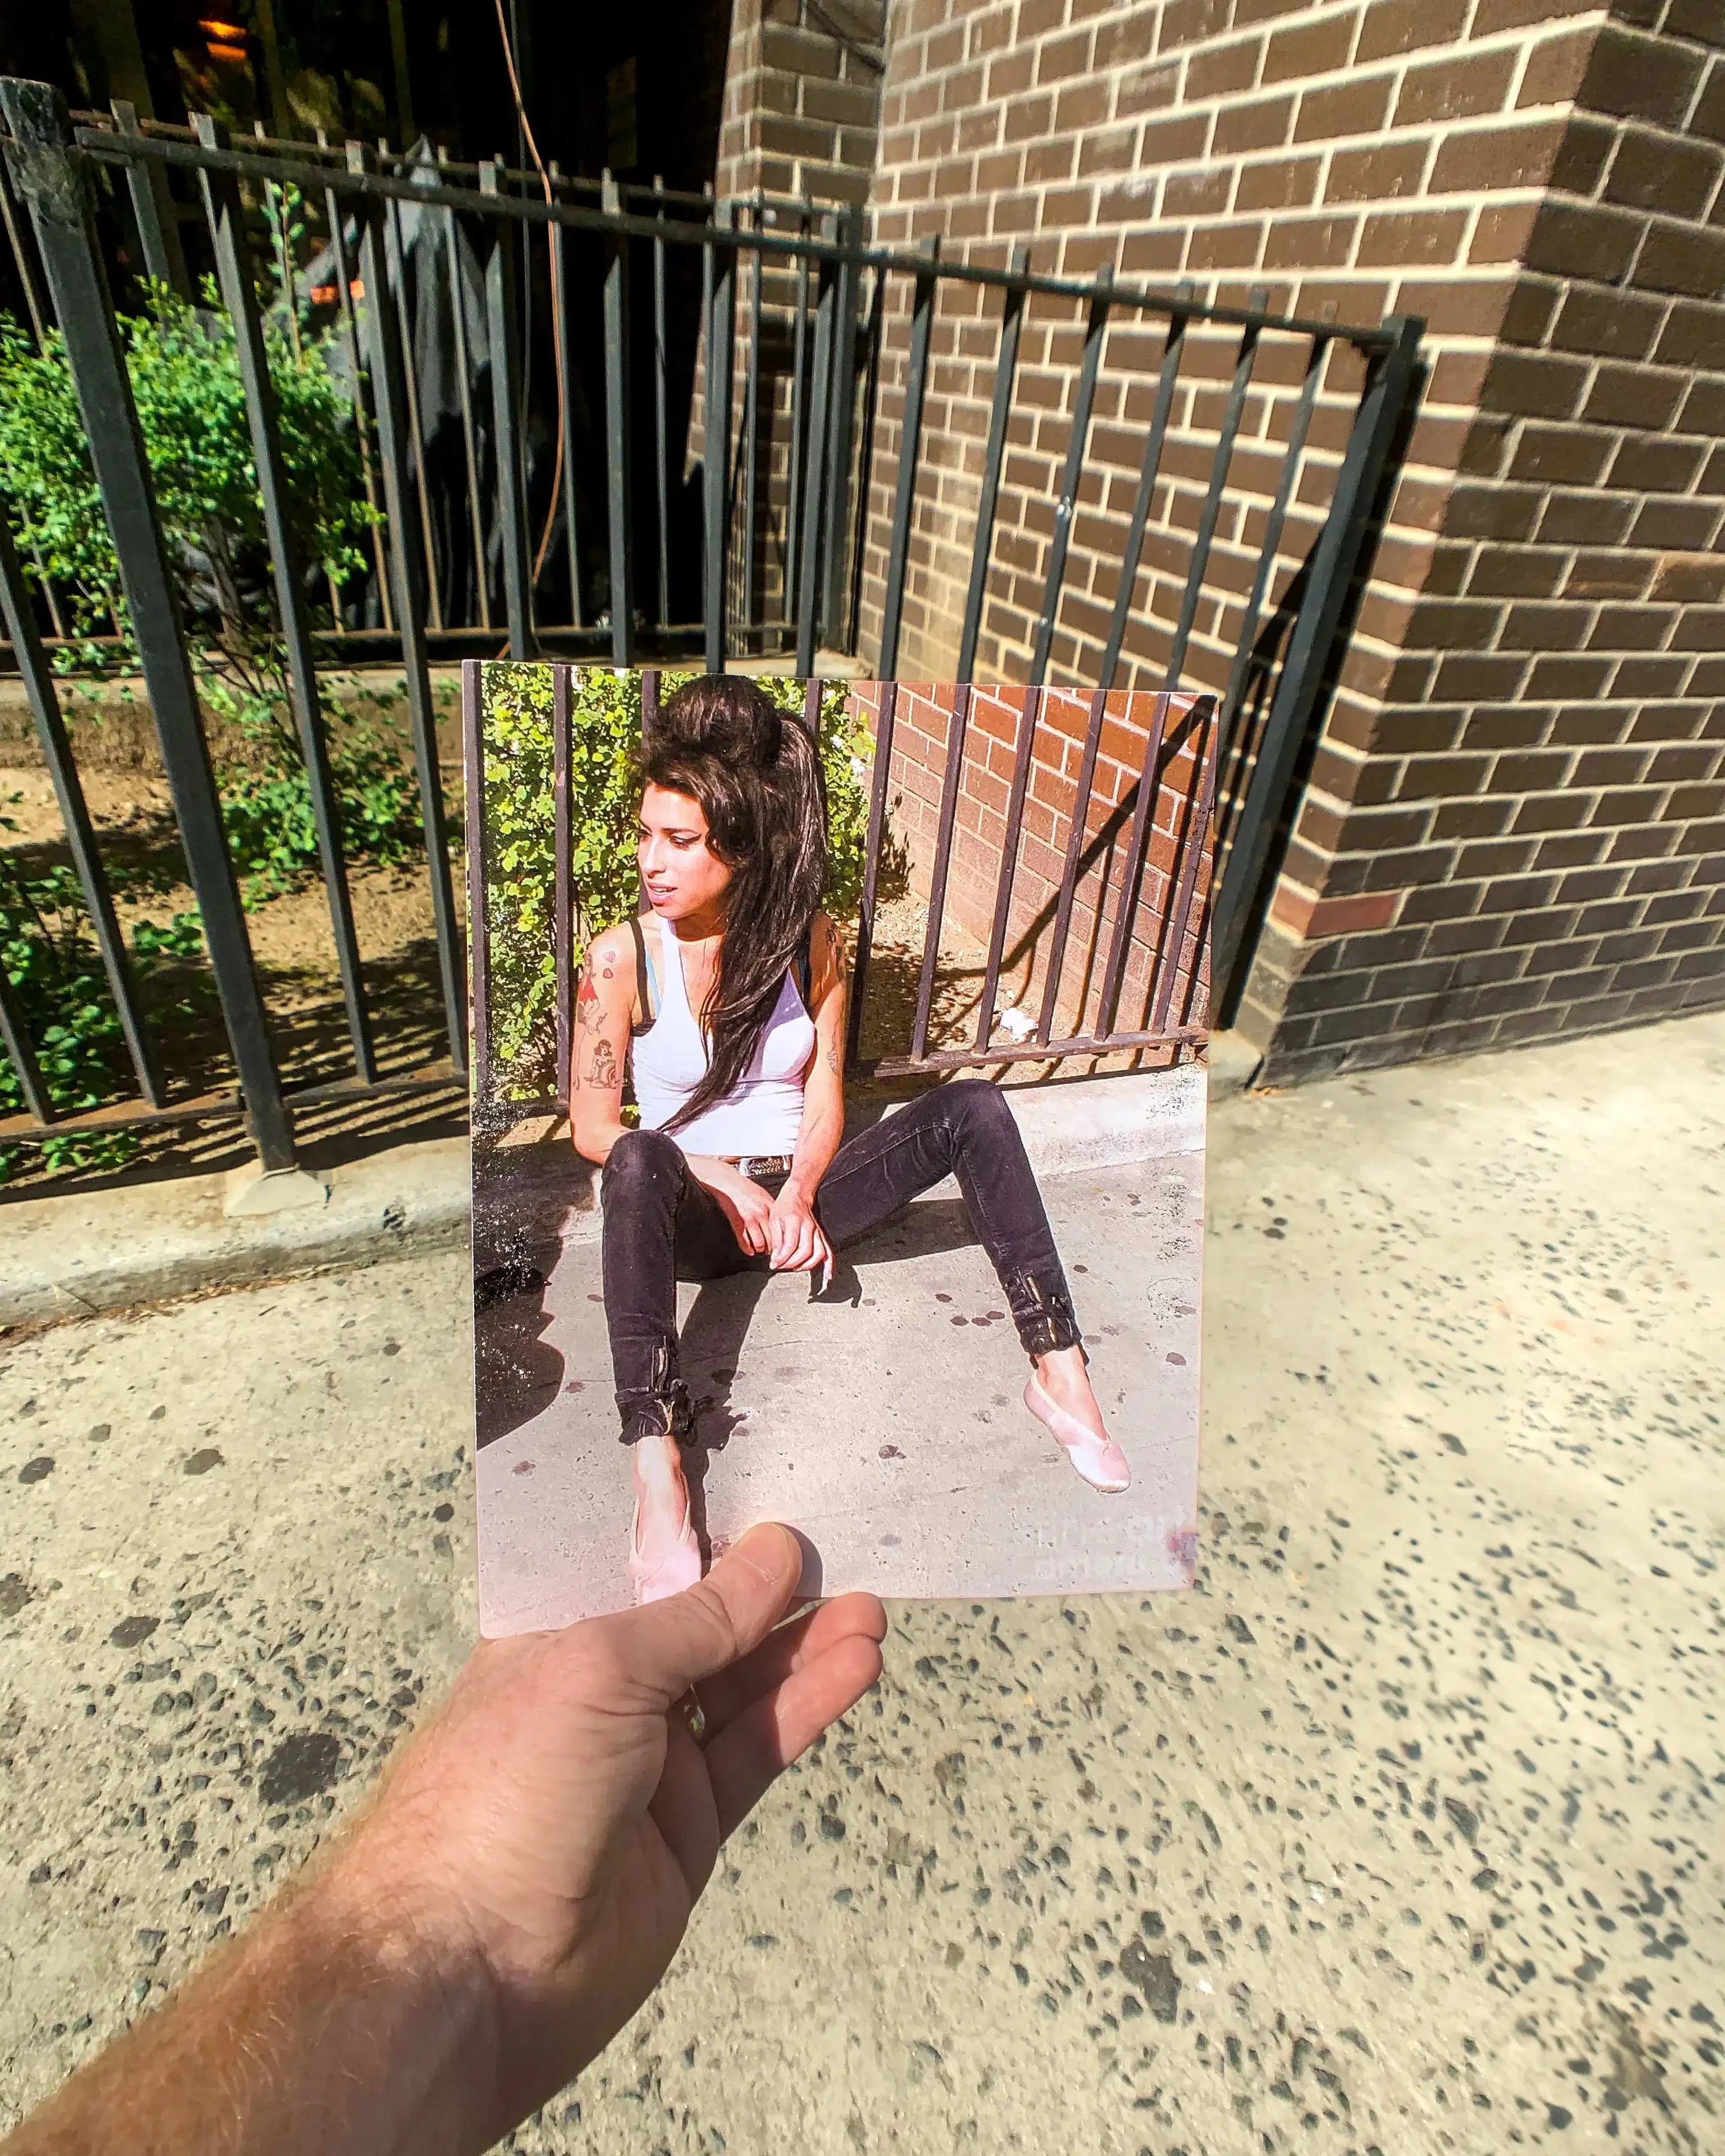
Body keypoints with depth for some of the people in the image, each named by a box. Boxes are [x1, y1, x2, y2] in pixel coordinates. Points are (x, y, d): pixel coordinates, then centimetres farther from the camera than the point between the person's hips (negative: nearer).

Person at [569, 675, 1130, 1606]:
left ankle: (1059, 1373, -20)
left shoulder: (808, 937, -3)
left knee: (974, 1108, -18)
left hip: (795, 1196, 3)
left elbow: (825, 1099, -2)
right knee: (641, 1161, -38)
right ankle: (657, 1478, -45)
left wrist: (797, 1194, -20)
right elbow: (593, 1127, -8)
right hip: (693, 1214, -2)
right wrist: (726, 1183, -19)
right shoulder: (624, 956, -9)